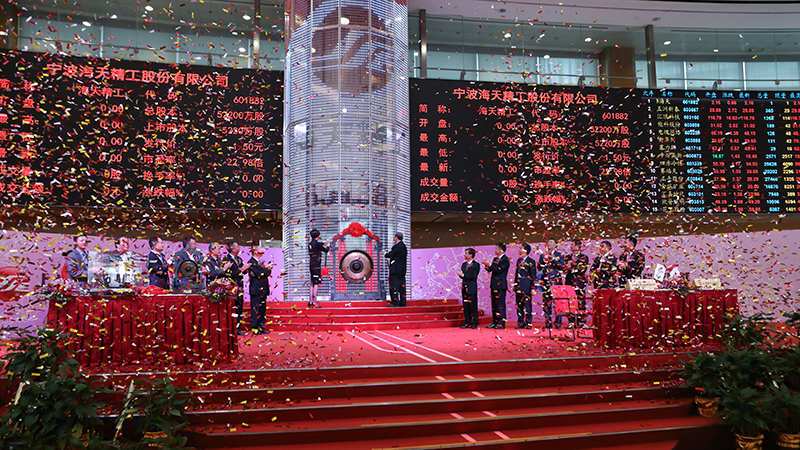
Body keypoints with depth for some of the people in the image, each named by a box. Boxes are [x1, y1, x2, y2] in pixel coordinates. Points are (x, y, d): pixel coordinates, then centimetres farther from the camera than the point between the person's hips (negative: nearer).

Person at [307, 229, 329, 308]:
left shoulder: (310, 244, 11)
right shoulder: (317, 243, -12)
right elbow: (326, 250, -5)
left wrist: (323, 244, 21)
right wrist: (327, 246, 13)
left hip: (311, 265, 8)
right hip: (316, 265, -8)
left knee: (313, 283, 14)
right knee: (316, 283, -8)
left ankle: (310, 301, 17)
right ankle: (314, 302, -10)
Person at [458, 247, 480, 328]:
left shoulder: (476, 265, -6)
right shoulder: (464, 264, 14)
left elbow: (473, 276, -15)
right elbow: (462, 275, 12)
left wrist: (463, 275, -16)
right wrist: (460, 274, -10)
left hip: (472, 288, -6)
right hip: (464, 287, 6)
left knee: (473, 306, -2)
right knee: (466, 306, 8)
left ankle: (474, 323, 3)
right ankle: (467, 322, 13)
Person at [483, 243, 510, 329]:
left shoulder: (505, 259, -8)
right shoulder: (495, 259, 16)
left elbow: (499, 270, -19)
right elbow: (491, 269, 13)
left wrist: (489, 265, -18)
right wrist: (487, 266, -6)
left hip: (501, 285, -8)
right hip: (494, 284, 8)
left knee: (500, 304, -7)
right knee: (494, 304, 10)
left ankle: (501, 323, -5)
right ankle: (495, 322, 15)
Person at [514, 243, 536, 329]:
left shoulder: (531, 261, -4)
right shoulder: (519, 260, 14)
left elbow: (533, 276, -7)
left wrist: (533, 288, -11)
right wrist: (515, 285, 15)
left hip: (526, 286, -6)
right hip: (519, 286, 6)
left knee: (527, 304, -5)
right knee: (519, 305, 8)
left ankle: (528, 323, 1)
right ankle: (520, 322, 14)